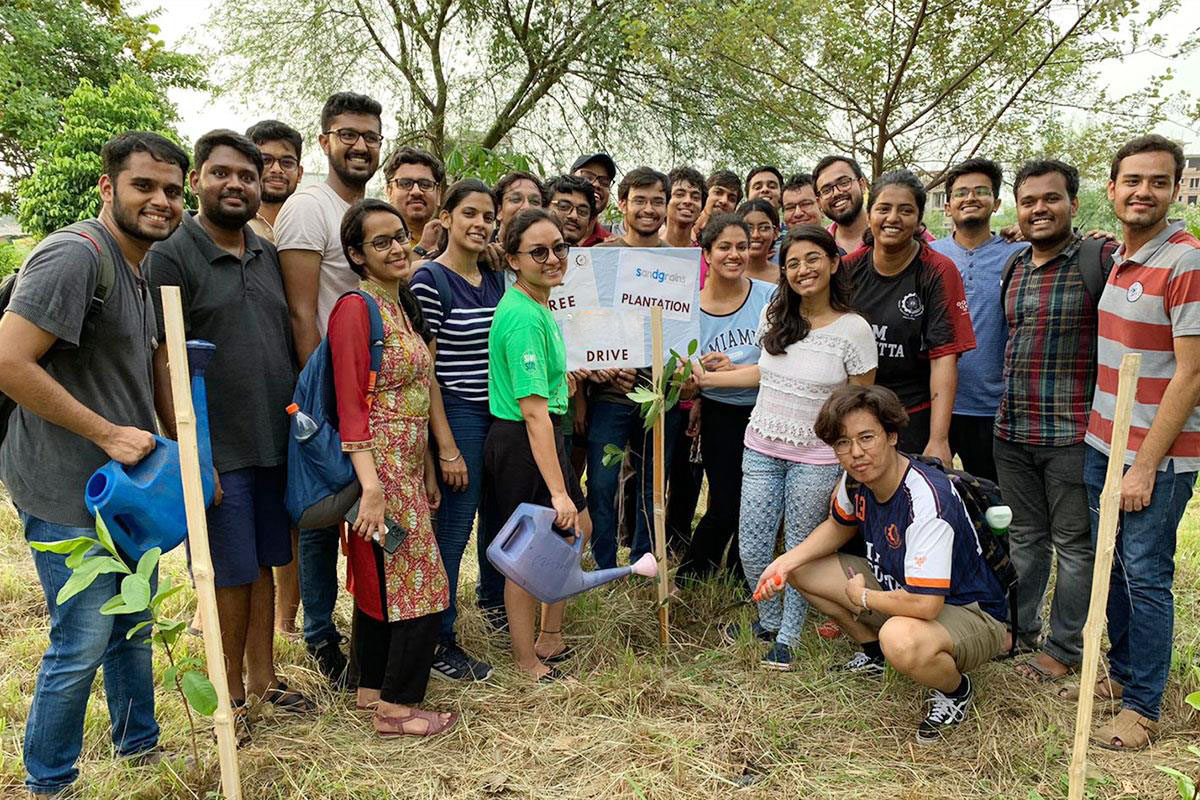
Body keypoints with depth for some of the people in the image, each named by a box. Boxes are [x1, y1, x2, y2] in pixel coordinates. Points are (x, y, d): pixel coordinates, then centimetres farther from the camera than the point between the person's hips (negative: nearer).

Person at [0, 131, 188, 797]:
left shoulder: (143, 269, 11)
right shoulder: (74, 255, -18)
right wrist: (108, 434, -21)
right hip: (66, 492, -9)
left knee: (133, 627, 20)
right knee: (81, 644, 2)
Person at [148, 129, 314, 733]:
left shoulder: (268, 255, 12)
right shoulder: (171, 256, -7)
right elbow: (163, 363, -12)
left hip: (276, 444, 6)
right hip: (218, 452, -5)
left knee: (263, 565, 14)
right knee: (231, 574, 4)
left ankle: (263, 678, 29)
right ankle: (230, 693, 22)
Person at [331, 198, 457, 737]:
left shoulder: (403, 307, 15)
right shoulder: (356, 308, -12)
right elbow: (351, 407, -18)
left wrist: (427, 468, 17)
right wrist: (371, 486, -24)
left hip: (408, 463, 9)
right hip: (380, 466, -9)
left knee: (381, 581, 16)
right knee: (422, 585, -4)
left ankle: (372, 689, 29)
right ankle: (396, 706, 10)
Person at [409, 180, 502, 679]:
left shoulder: (495, 279, 10)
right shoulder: (429, 280, -11)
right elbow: (425, 370, -13)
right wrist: (447, 446, -16)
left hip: (501, 413, 7)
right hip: (457, 416, -7)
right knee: (453, 525, 0)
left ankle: (493, 599, 41)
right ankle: (439, 643, 15)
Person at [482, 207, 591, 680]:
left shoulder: (538, 307, 9)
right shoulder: (524, 318, -23)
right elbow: (533, 411, -28)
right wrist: (558, 491, -28)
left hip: (542, 436, 10)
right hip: (520, 444, -10)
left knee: (578, 530, 20)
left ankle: (549, 639, 36)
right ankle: (526, 662, 26)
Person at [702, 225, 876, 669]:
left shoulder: (854, 329, -11)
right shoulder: (773, 315, 2)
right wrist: (708, 378, 13)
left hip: (817, 459, -4)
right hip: (762, 450, 4)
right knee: (752, 550, 7)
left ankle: (788, 637, 28)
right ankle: (769, 621, 34)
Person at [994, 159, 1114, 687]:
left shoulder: (1101, 260, -9)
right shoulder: (1012, 267, 10)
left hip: (1070, 433, -6)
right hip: (1011, 430, 6)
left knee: (1074, 544, 9)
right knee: (1026, 536, 18)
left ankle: (1065, 647, 24)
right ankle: (1020, 628, 34)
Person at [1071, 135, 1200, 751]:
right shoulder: (1115, 256, 9)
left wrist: (1146, 465, -16)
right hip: (1102, 443, 7)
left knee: (1146, 577, 2)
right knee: (1111, 567, 15)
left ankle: (1142, 706, 17)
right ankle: (1121, 672, 32)